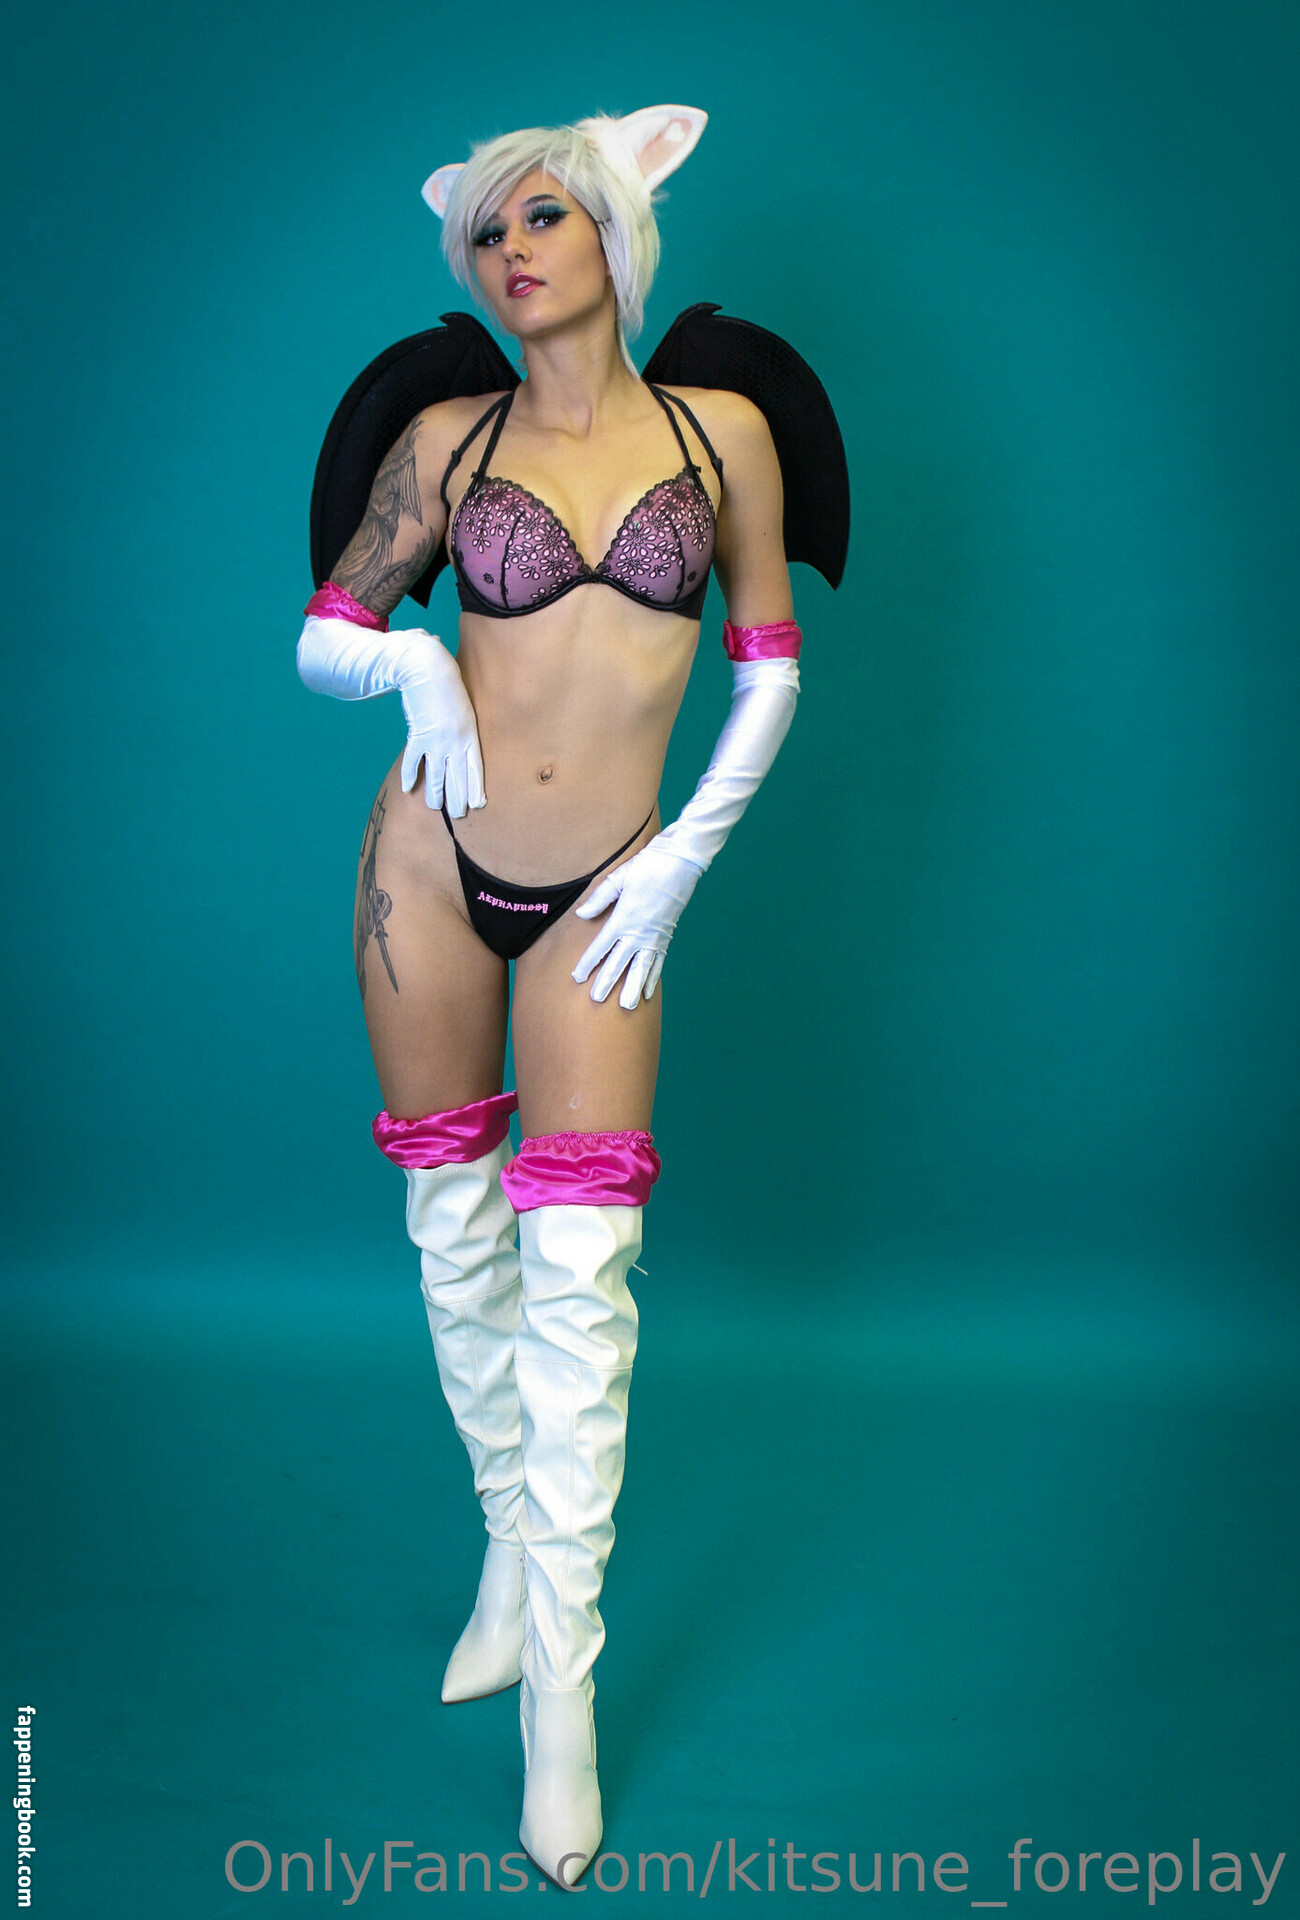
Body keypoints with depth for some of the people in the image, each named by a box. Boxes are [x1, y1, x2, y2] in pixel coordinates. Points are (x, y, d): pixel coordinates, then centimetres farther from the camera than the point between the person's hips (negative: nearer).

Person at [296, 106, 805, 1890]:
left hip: (601, 900, -1)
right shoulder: (451, 439, 3)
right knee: (457, 1229, 9)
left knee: (579, 1268, -5)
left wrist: (683, 855, -3)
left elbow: (772, 668, 6)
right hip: (435, 858, 2)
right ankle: (516, 1549, 32)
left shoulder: (722, 431, 3)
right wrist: (409, 661, -12)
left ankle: (562, 1678, 9)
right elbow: (323, 635, 11)